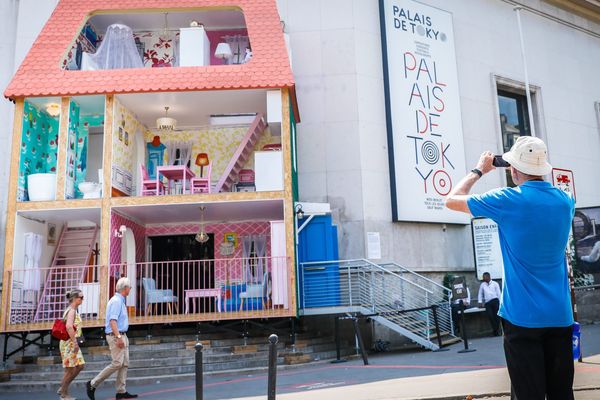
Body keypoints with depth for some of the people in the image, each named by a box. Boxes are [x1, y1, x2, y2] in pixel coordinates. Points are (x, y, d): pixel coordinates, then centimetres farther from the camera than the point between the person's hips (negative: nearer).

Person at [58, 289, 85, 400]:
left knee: (80, 366, 11)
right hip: (69, 342, -10)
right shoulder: (72, 310, -14)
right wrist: (75, 342, -27)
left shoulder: (72, 310, 15)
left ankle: (62, 388, 17)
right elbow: (69, 326, -28)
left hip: (71, 343, 10)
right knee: (70, 368, -2)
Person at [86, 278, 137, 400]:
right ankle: (92, 384, -1)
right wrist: (118, 337, -28)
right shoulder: (116, 301, -14)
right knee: (117, 363, -11)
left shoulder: (120, 301, 16)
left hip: (121, 336, 10)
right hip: (116, 336, -10)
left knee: (125, 363, 6)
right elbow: (112, 321, -23)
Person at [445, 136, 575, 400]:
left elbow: (452, 200, -1)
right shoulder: (565, 200, 2)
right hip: (560, 316, 5)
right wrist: (532, 171, 21)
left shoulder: (507, 200, -13)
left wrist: (479, 171, 11)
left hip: (523, 316, -5)